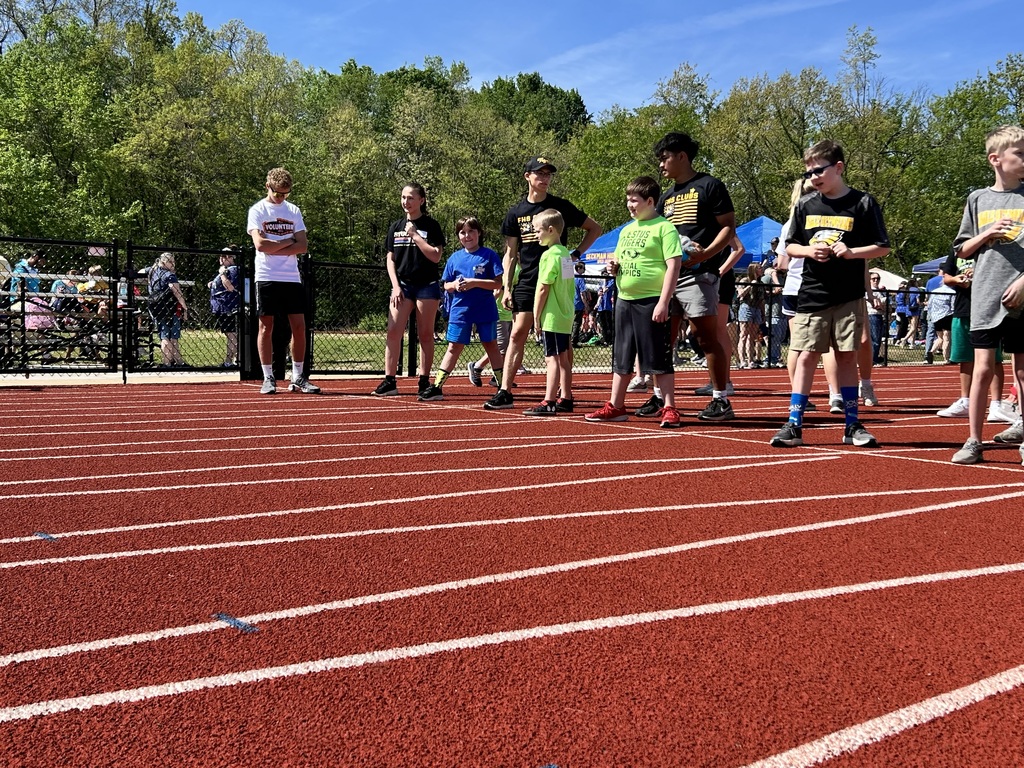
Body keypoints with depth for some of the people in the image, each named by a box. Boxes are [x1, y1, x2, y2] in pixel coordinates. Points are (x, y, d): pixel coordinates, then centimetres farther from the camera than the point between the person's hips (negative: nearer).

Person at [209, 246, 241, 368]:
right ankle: (235, 360, 14)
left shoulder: (233, 270, -10)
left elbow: (231, 287, -20)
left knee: (230, 335, -9)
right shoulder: (224, 270, 22)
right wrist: (212, 285, 15)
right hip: (221, 308, 11)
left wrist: (222, 274, -16)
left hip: (229, 309, -11)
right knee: (229, 335, 11)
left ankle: (228, 361, -10)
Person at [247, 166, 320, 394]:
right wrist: (288, 242, -4)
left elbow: (303, 246, 1)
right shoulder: (257, 211, 1)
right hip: (267, 277, -3)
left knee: (299, 326, 0)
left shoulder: (294, 211, 11)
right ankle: (268, 378, 5)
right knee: (266, 327, -1)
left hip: (292, 277, 3)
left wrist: (274, 249, -9)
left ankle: (298, 378, 8)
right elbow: (260, 244, -13)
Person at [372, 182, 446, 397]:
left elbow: (436, 256, -10)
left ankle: (424, 381, 7)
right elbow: (390, 259, 12)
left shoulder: (431, 226, 0)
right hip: (402, 285, 3)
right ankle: (390, 381, -5)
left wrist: (415, 236, -11)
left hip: (427, 286, -3)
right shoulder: (396, 227, 12)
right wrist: (395, 286, 1)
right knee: (393, 331, -7)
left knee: (425, 335, 0)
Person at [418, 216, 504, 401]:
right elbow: (446, 286, 12)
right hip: (460, 310, 3)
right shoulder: (455, 258, 8)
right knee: (454, 347, 5)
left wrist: (474, 283, -18)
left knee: (491, 346, 7)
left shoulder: (489, 255, -3)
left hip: (485, 310, -2)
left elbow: (498, 283, -9)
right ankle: (437, 386, 6)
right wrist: (454, 285, -10)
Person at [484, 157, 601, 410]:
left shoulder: (561, 207, 2)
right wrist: (507, 289, 3)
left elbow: (594, 229, 10)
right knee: (517, 334, -4)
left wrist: (576, 254, -1)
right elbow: (510, 254, 10)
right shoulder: (516, 213, 7)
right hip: (527, 282, 2)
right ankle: (505, 392, -3)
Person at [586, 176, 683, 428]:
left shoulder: (664, 228, -8)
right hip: (624, 301, 8)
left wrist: (663, 302, -20)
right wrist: (614, 267, 2)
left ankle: (669, 409, 4)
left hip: (651, 301, -8)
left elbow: (673, 266, -14)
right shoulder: (626, 230, 16)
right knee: (621, 358, 13)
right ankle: (615, 406, 21)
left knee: (659, 359, -3)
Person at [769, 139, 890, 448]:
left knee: (847, 356, 5)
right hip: (812, 295, 2)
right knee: (806, 356, 0)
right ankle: (794, 424, 4)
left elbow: (882, 248, 0)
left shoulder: (863, 203, -1)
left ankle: (852, 426, 14)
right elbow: (790, 246, 11)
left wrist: (852, 252, -16)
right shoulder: (805, 205, 7)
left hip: (849, 296, -1)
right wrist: (809, 250, -9)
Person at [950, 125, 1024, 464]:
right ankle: (974, 442, 7)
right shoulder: (978, 199, 8)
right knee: (983, 369, 0)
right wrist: (986, 235, -6)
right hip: (986, 297, 1)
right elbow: (962, 250, 12)